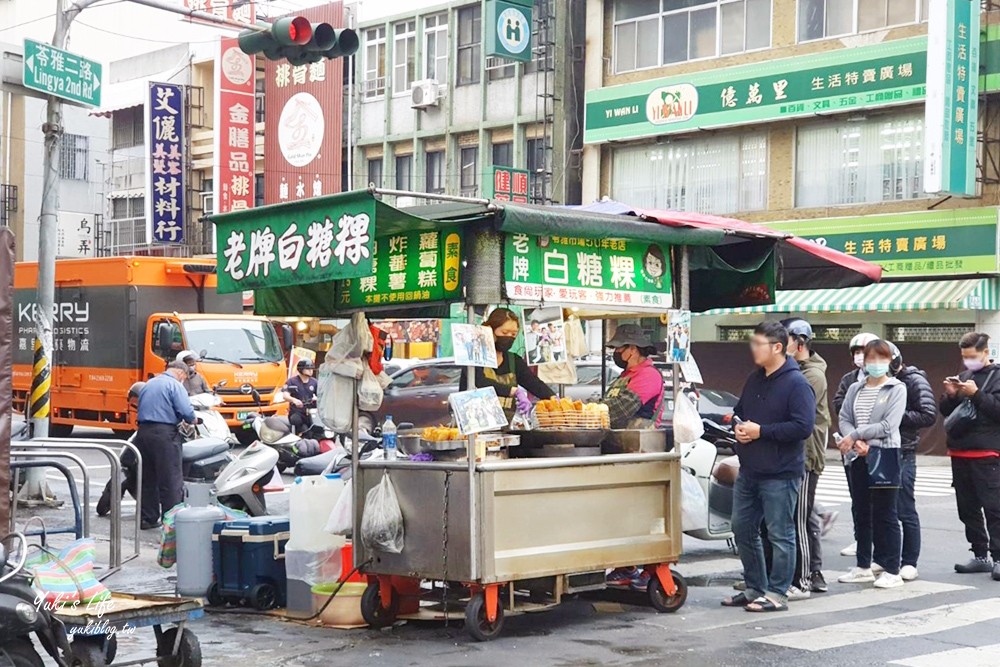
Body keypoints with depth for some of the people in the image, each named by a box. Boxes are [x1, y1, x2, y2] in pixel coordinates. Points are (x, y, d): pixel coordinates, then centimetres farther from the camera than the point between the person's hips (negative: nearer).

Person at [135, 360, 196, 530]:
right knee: (171, 481, -3)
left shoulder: (148, 384, 20)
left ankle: (147, 518, 17)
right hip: (164, 434, -7)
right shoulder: (175, 385, -4)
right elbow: (187, 411, -16)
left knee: (147, 478, 14)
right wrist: (191, 421, 6)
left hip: (143, 432, 7)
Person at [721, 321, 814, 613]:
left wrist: (761, 431, -19)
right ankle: (755, 588, 25)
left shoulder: (796, 384, -13)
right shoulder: (754, 380, 13)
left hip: (780, 475, -9)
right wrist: (739, 426, 1)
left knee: (780, 535, 0)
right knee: (743, 529, 14)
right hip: (749, 471, 9)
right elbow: (739, 410, 25)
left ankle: (777, 594, 7)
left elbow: (804, 426, -20)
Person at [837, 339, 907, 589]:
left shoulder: (897, 389, -4)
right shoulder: (855, 388, 11)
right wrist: (856, 442, -15)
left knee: (885, 514, -3)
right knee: (861, 512, 11)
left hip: (884, 455, -5)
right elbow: (844, 418, 3)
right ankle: (863, 567, 20)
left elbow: (888, 425, -14)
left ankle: (892, 571, 2)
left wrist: (855, 435, -14)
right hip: (858, 456, 5)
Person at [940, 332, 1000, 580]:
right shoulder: (964, 376, 16)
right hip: (959, 452, 7)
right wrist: (950, 395, 0)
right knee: (968, 509, 11)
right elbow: (946, 411, 19)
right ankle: (980, 555, 19)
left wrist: (976, 394, -20)